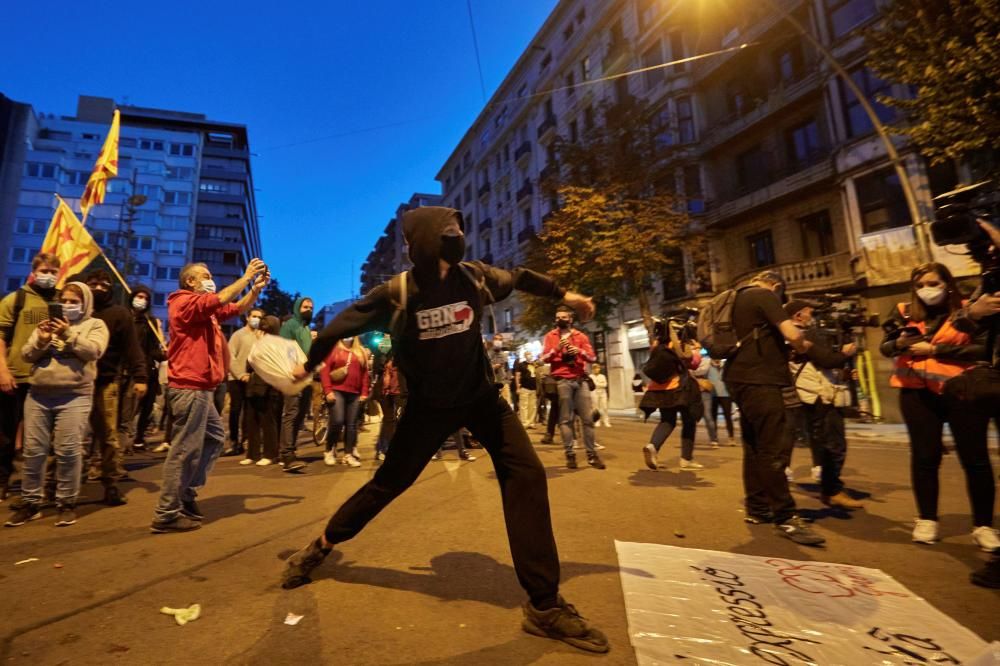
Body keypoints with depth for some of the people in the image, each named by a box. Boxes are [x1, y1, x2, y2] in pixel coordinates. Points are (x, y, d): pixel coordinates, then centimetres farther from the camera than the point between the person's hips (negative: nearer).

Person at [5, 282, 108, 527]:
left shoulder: (95, 325, 7)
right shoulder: (47, 324, 19)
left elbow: (93, 351, -10)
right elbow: (26, 355, 11)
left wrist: (69, 335, -20)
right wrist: (41, 341, -7)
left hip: (74, 396, -4)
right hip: (38, 394, 4)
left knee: (68, 451, -4)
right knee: (33, 450, 7)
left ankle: (67, 503, 9)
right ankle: (31, 503, 19)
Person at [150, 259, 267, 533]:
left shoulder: (206, 309, 18)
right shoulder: (185, 302, -10)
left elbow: (238, 309, 22)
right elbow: (222, 299, -25)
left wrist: (256, 288, 7)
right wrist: (246, 277, -15)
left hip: (199, 388, 10)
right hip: (190, 388, -10)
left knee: (215, 437, 17)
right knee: (186, 449, -5)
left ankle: (186, 493, 25)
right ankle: (167, 514, 4)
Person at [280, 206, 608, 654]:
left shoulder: (473, 276, -9)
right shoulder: (397, 293, -17)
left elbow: (519, 278, 11)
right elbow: (342, 325, -3)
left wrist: (563, 294, 22)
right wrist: (310, 365, 11)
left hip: (480, 394, 3)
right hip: (429, 405, -2)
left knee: (526, 474, -10)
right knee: (389, 481, 4)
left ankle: (544, 605, 1)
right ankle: (320, 547, 33)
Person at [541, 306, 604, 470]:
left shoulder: (581, 336, 12)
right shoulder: (550, 336, 8)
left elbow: (592, 358, 6)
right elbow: (544, 358, 0)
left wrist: (580, 351, -12)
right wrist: (557, 348, -15)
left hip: (581, 380, 2)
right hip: (562, 381, -2)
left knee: (588, 417, 0)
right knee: (565, 419, -2)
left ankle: (591, 454, 8)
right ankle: (570, 454, 3)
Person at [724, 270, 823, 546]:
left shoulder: (738, 298, 20)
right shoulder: (765, 296, -6)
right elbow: (793, 335, -16)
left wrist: (784, 346, 24)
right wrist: (802, 346, 5)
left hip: (743, 378, 10)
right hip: (759, 380, -10)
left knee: (755, 447, 13)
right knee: (775, 449, -7)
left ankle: (757, 509, 20)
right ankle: (785, 518, -3)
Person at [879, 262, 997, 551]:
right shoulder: (904, 313, 6)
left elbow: (982, 348, -10)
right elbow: (885, 347, 8)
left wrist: (934, 349, -15)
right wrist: (899, 343, -12)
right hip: (918, 393, 2)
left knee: (974, 457, 5)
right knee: (924, 456, 7)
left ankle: (983, 525, 20)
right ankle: (926, 520, 19)